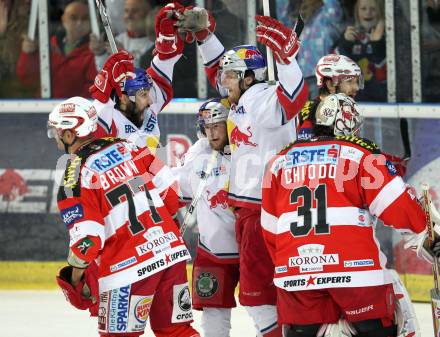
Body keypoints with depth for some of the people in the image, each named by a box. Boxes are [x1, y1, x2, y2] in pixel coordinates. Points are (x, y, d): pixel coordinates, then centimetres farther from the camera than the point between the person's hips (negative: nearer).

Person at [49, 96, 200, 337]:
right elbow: (169, 188, 10)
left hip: (129, 266, -6)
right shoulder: (125, 147, 9)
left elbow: (87, 236, -12)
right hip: (172, 251, 7)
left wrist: (75, 276, 4)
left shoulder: (76, 175, -10)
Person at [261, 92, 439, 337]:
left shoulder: (280, 161, 16)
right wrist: (420, 229, 15)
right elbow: (394, 201, -2)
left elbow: (270, 226, 20)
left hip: (292, 270, 4)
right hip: (353, 266, -4)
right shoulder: (359, 153, 2)